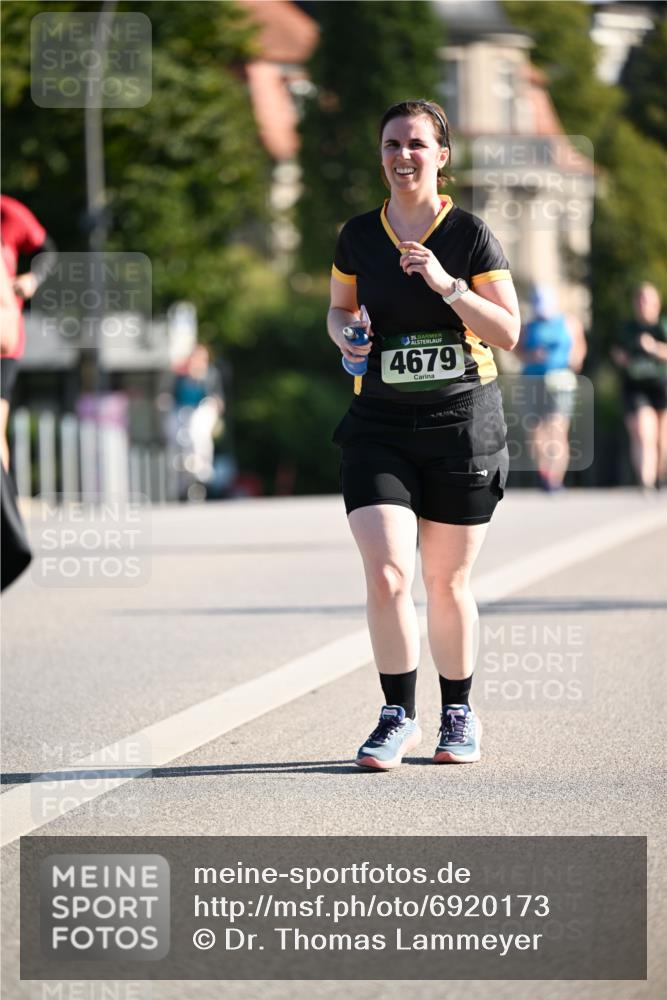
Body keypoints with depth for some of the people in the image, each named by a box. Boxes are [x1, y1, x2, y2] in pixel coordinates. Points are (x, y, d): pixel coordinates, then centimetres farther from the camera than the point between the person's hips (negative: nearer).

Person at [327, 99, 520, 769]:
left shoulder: (470, 235, -3)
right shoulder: (358, 237, 4)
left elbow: (508, 333, -6)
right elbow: (340, 309, 20)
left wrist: (447, 285, -18)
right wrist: (345, 333, -3)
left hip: (462, 424, -1)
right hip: (379, 428, 1)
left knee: (447, 582, 6)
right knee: (387, 573, -14)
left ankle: (458, 714, 24)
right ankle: (398, 716, -1)